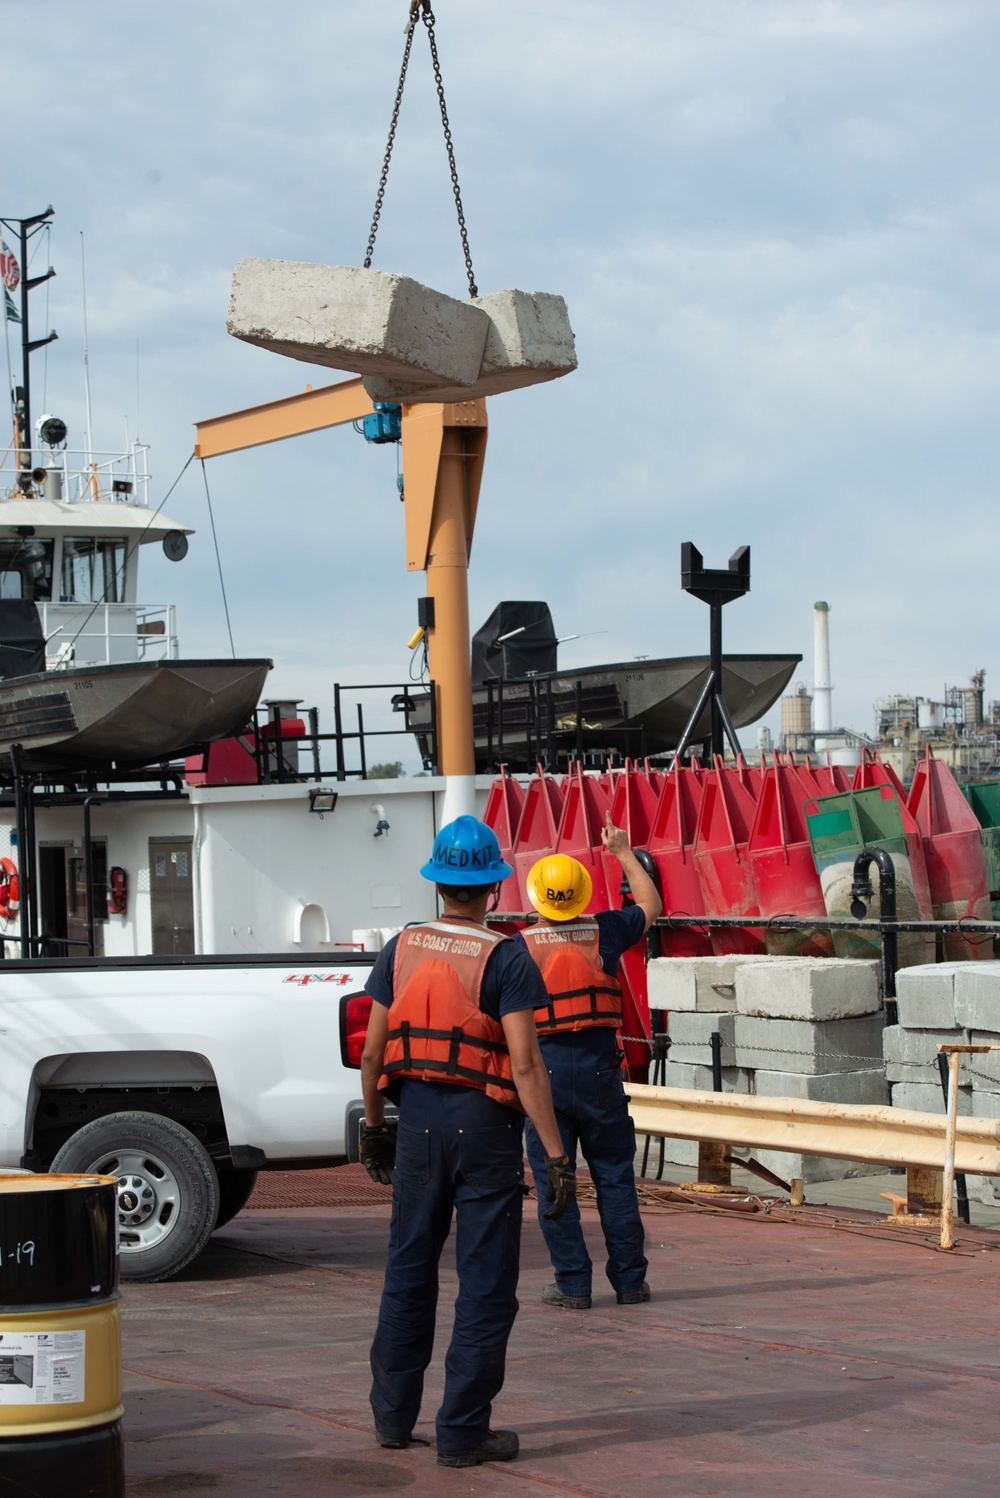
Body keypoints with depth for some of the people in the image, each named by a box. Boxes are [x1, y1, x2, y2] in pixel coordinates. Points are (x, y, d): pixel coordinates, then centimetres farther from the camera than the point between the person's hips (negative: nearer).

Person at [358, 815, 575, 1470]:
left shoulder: (401, 950, 3)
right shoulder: (506, 959, -11)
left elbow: (373, 1049, 7)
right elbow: (526, 1064, -17)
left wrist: (373, 1125, 19)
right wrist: (555, 1154, -15)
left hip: (418, 1121, 5)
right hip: (484, 1122, -5)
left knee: (409, 1272, 17)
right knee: (485, 1283, 3)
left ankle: (394, 1415, 25)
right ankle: (463, 1431, 4)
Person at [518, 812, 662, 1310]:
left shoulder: (519, 946, -3)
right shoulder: (603, 932, 2)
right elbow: (650, 906, 21)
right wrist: (624, 853, 30)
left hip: (545, 1067, -2)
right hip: (598, 1064, 2)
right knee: (615, 1176, 9)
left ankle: (573, 1283, 4)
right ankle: (629, 1280, 11)